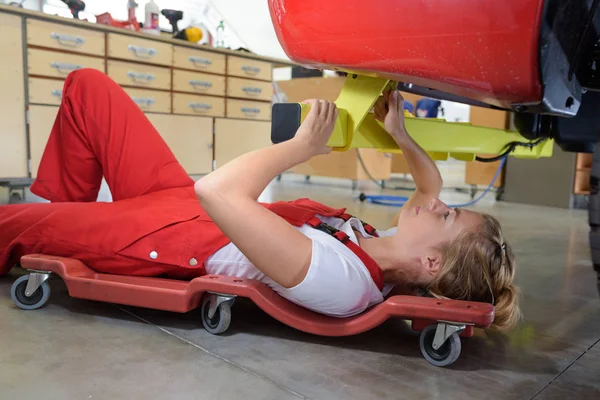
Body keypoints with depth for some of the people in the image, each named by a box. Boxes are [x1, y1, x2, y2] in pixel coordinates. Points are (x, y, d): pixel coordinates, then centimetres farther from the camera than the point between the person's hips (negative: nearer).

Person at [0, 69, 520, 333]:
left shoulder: (338, 281, -35)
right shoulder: (392, 256, -10)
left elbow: (217, 191, -43)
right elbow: (431, 185, 11)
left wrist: (305, 144, -30)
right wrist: (400, 134, -4)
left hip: (172, 241, -7)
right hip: (191, 205, 7)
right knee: (87, 86, 12)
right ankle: (65, 216, 30)